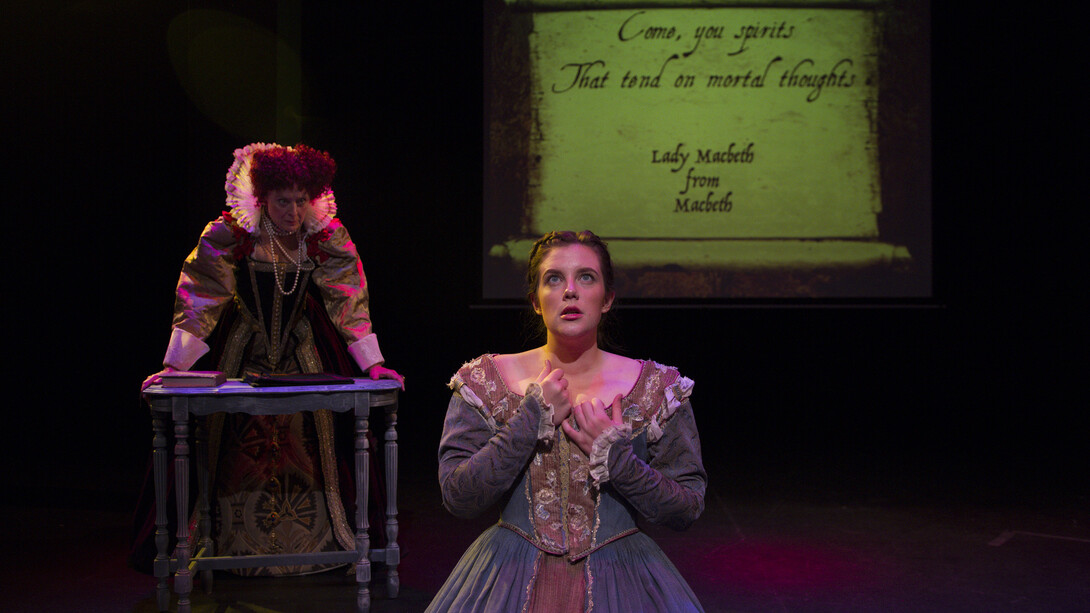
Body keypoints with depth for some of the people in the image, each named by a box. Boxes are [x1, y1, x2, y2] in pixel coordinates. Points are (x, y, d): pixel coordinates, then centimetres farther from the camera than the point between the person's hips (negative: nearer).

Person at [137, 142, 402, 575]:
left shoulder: (328, 238, -9)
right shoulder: (228, 235, -15)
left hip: (302, 355, 2)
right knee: (238, 453, -5)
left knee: (308, 453, -4)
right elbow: (198, 301, -14)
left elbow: (350, 302, -6)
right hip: (241, 356, -1)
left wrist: (373, 365, -12)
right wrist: (173, 366, -18)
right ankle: (236, 545, 9)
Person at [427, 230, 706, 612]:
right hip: (511, 580, 0)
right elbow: (458, 500, -10)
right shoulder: (483, 383, 1)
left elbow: (686, 511, -2)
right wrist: (534, 416, -13)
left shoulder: (657, 388, 0)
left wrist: (614, 454, -14)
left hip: (619, 580, 0)